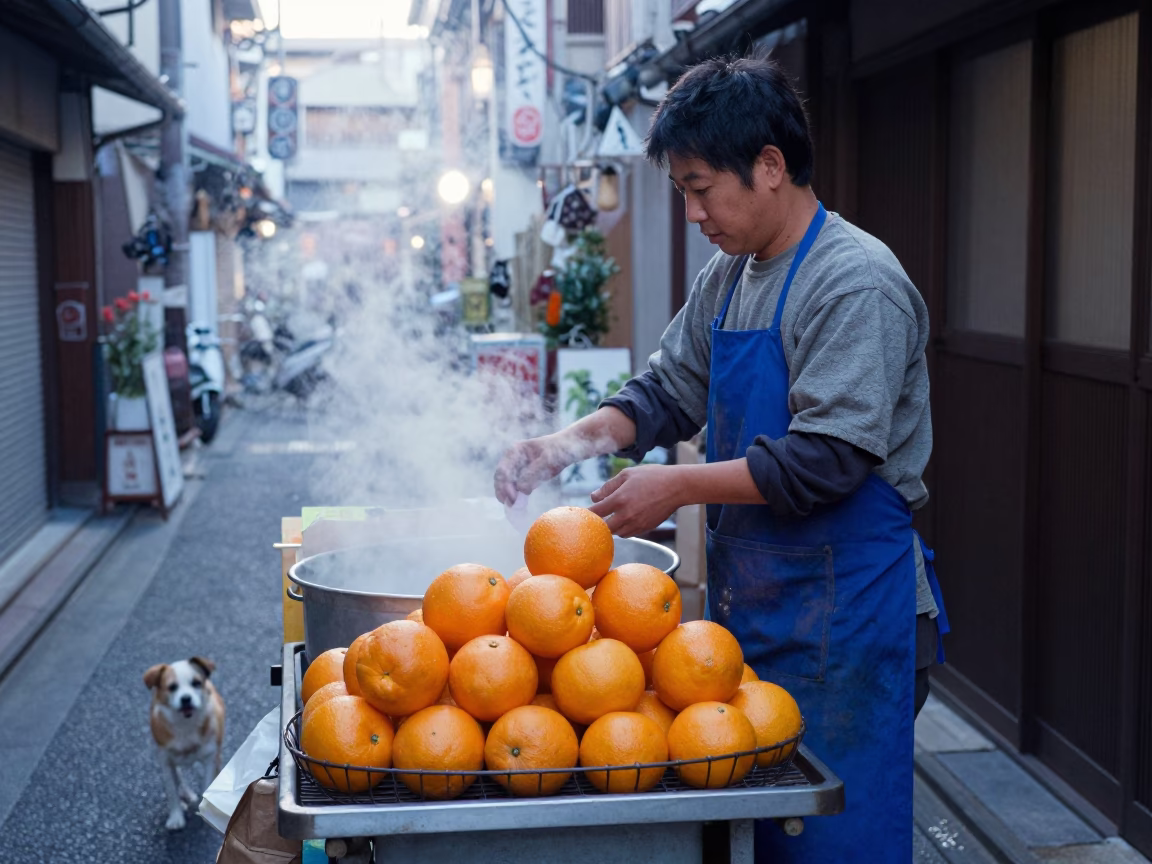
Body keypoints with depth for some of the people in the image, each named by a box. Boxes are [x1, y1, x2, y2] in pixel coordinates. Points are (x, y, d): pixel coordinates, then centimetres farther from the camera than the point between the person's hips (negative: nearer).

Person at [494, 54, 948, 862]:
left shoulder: (856, 282, -16)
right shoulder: (728, 278, 11)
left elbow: (826, 458, -23)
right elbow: (668, 391, 17)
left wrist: (679, 487, -19)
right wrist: (576, 440, 0)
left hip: (840, 607, -8)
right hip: (753, 596, 8)